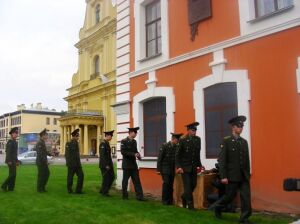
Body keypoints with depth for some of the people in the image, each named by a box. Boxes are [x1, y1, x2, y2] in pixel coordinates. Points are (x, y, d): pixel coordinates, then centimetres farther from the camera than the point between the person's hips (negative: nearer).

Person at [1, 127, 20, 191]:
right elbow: (8, 152, -20)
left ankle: (10, 187, 10)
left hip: (13, 161, 10)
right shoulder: (10, 142, -13)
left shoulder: (15, 142, 18)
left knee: (13, 175, 7)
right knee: (12, 174, -11)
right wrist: (9, 161, -25)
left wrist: (17, 161, 20)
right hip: (10, 161, -10)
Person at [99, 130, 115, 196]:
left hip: (109, 164, 10)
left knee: (112, 177, 11)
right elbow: (102, 156, -22)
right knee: (106, 178, -1)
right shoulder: (103, 144, -16)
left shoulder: (107, 143, 14)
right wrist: (106, 165, -22)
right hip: (104, 165, -10)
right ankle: (104, 192, 13)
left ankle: (103, 190, 21)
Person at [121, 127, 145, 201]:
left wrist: (137, 154, -4)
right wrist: (134, 154, -23)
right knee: (125, 180, 5)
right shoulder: (124, 141, -9)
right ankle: (125, 195, 18)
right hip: (127, 164, -6)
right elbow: (123, 152, -17)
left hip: (134, 164, 6)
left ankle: (139, 196, 2)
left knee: (137, 181, 1)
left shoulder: (134, 141, 12)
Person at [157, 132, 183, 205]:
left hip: (173, 169, 4)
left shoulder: (177, 147, 3)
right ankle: (164, 200, 2)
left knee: (171, 184, 4)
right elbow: (160, 158, -8)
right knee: (166, 183, -9)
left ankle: (170, 200, 13)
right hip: (165, 168, -4)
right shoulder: (165, 146, -8)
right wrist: (158, 169, -9)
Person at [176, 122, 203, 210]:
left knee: (193, 184, 8)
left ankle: (184, 196, 34)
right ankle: (190, 204, 8)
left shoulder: (198, 139, 4)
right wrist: (179, 166, -15)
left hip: (194, 167, 5)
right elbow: (178, 155, -7)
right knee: (187, 185, -3)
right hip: (184, 166, -4)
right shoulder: (182, 140, -9)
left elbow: (198, 153, 12)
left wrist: (199, 165, 9)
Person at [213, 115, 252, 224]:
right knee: (230, 196, 5)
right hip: (232, 175, -5)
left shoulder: (244, 142, 10)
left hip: (244, 175, 5)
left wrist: (248, 173, 12)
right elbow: (222, 160, -11)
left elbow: (247, 159, 13)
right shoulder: (226, 141, -7)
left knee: (246, 196, -1)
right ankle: (218, 207, 31)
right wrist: (223, 176, -15)